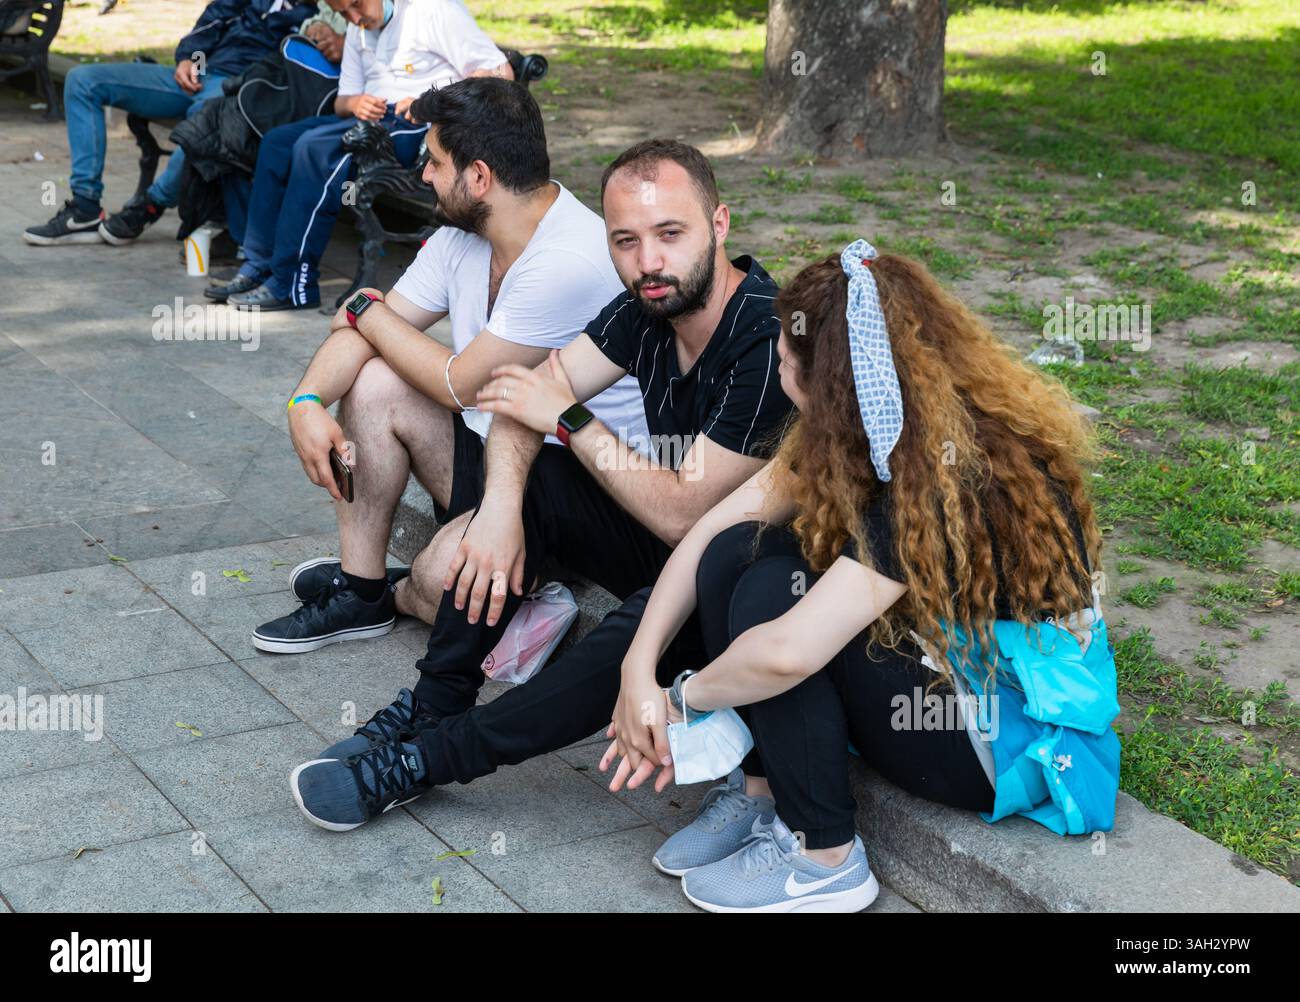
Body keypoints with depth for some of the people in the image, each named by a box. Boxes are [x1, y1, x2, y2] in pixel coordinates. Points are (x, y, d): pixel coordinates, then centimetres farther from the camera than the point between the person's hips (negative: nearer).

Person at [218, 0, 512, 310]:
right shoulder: (359, 29, 20)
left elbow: (501, 73, -10)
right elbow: (341, 101, 21)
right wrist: (353, 103, -5)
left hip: (421, 126, -8)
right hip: (372, 118, 8)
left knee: (315, 146, -27)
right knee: (276, 142, -9)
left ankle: (291, 286, -24)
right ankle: (258, 268, -9)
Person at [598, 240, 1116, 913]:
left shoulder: (943, 481, -32)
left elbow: (786, 652, -38)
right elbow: (714, 527, -6)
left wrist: (683, 697, -19)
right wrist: (639, 669, -14)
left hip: (1006, 739, -8)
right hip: (949, 651, 8)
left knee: (769, 595, -24)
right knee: (735, 553, -7)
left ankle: (823, 860, -9)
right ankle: (760, 793, 3)